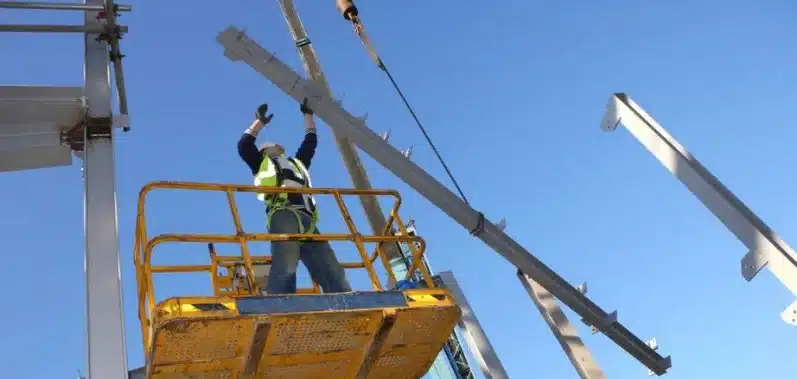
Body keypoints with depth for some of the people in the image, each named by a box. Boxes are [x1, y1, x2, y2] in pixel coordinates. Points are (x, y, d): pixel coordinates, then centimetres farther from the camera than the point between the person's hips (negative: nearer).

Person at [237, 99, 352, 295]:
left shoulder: (296, 162, 43)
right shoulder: (262, 164, 30)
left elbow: (311, 141, 49)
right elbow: (244, 145, 18)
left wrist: (308, 114, 54)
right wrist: (260, 121, 25)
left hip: (307, 221, 6)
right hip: (283, 215, -6)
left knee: (333, 273, -11)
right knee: (285, 268, -29)